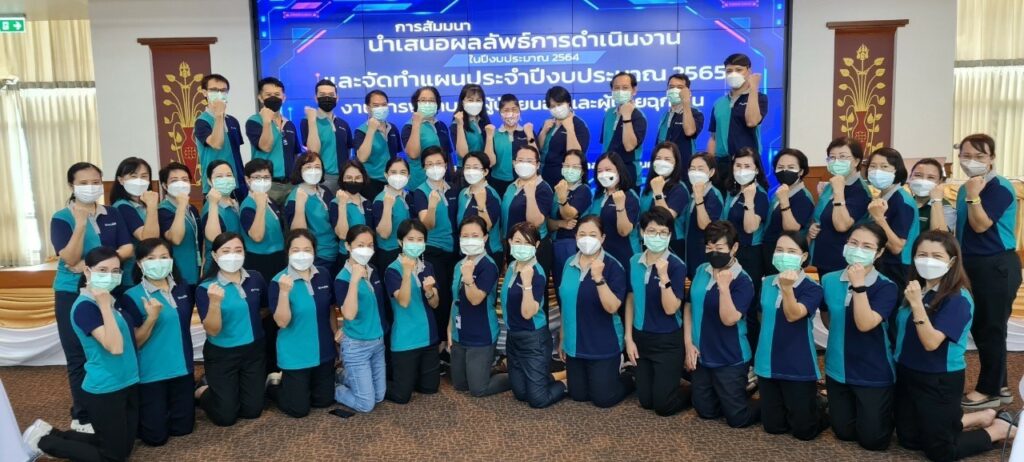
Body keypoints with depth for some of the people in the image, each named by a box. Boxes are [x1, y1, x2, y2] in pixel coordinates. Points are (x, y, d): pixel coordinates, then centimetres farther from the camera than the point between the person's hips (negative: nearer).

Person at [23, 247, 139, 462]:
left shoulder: (108, 300, 7)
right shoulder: (85, 306, -19)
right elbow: (115, 347, -30)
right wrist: (104, 306, -29)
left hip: (127, 385, 9)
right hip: (103, 392, -9)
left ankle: (52, 433, 26)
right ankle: (43, 441, 17)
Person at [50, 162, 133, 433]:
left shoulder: (112, 215, 5)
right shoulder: (62, 218, -6)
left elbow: (128, 248, -4)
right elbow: (70, 259, -17)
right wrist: (80, 224, -26)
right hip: (72, 294, -3)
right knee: (80, 358, 3)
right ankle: (83, 417, 13)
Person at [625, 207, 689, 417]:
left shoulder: (676, 265, -16)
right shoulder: (634, 262, -1)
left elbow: (670, 309, -22)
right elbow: (630, 301, 6)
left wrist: (664, 276, -33)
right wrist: (629, 338, 4)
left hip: (667, 342, -5)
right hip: (641, 338, 5)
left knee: (663, 405, 3)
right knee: (646, 401, 16)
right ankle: (674, 381, 43)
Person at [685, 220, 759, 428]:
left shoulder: (743, 281, -17)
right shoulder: (701, 270, 0)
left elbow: (729, 319, -25)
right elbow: (689, 306, 6)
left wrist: (724, 286, -36)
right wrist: (688, 343, -1)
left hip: (730, 360, -6)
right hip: (702, 355, 6)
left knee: (737, 418, 2)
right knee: (706, 411, 17)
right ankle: (742, 389, 40)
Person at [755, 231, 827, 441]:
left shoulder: (812, 288, -13)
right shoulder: (767, 283, 3)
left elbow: (793, 315, -29)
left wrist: (787, 287, -44)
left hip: (799, 367, -5)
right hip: (768, 364, 5)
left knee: (803, 431, 5)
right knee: (773, 427, 12)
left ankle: (820, 411, 37)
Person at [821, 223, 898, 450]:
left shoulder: (886, 287, -16)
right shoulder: (829, 280, -3)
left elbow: (865, 324, -30)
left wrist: (859, 285, -31)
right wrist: (842, 336, 7)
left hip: (874, 374, -4)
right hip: (837, 369, 4)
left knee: (872, 440, 8)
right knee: (844, 433, 16)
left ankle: (889, 409, 36)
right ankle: (857, 410, 46)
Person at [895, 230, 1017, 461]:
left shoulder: (957, 298, -19)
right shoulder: (916, 289, 4)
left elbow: (931, 342, -30)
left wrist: (917, 304, -36)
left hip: (939, 381, -7)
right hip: (907, 374, 8)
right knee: (909, 440, 17)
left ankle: (1002, 428, 25)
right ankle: (982, 418, 30)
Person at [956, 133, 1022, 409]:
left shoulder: (1000, 188, -15)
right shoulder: (965, 189, 10)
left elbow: (981, 225, -23)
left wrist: (974, 195, -23)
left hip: (996, 266, -9)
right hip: (972, 266, 9)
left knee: (991, 329, 1)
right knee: (979, 328, 15)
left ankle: (989, 391, 14)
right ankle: (998, 386, 29)